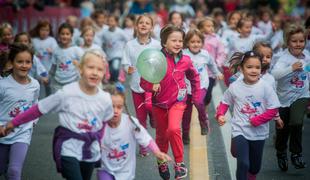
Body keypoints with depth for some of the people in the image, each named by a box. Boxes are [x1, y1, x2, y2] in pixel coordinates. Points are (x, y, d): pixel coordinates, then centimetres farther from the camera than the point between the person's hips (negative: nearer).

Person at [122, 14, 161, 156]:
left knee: (149, 104, -30)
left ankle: (154, 117, 6)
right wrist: (128, 69, -20)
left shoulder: (156, 45, -4)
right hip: (136, 85, 2)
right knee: (140, 118, 7)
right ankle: (143, 146, 22)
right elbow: (125, 64, 1)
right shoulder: (130, 45, -1)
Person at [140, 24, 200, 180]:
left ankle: (179, 163, -9)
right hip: (159, 103, 0)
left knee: (174, 129, -26)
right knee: (162, 135, 16)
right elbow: (143, 82, -13)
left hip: (177, 101, 0)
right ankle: (162, 162, 42)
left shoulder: (185, 60, -8)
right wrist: (152, 86, -33)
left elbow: (194, 77, 12)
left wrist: (196, 96, 13)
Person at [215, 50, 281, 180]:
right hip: (240, 131, -1)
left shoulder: (265, 87, -13)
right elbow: (224, 103, 6)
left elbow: (273, 110, -10)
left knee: (255, 166, 18)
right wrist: (220, 115, -12)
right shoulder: (234, 87, -9)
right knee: (243, 164, -17)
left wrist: (256, 121, -18)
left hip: (259, 133, 1)